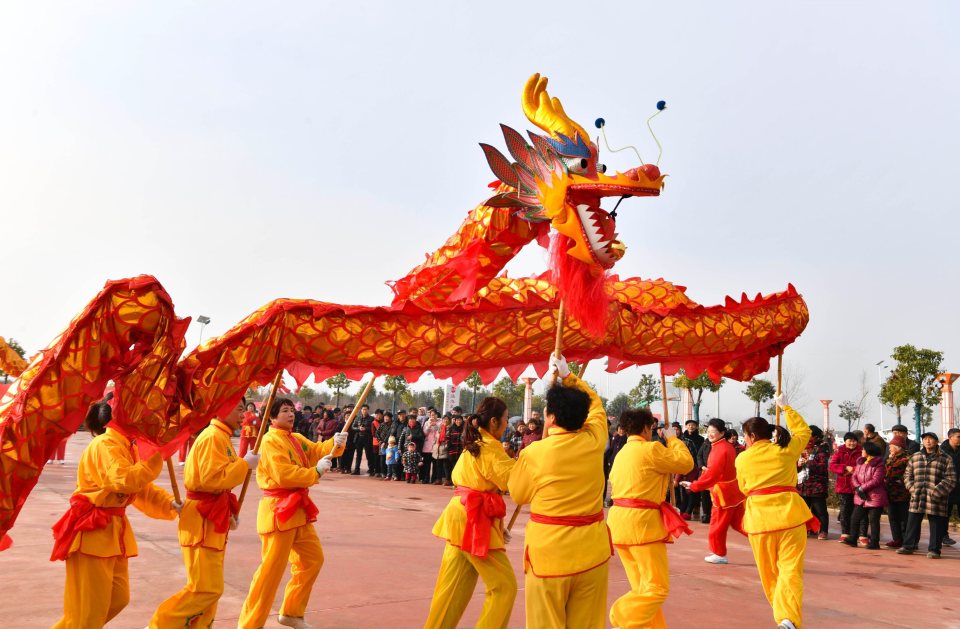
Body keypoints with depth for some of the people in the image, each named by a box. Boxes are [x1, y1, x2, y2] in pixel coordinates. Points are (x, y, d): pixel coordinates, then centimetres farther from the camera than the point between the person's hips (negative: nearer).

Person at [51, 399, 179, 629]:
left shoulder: (127, 446, 12)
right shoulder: (105, 444, -18)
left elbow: (142, 488, 14)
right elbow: (125, 481, -32)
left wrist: (169, 503, 0)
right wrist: (156, 457, -26)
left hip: (113, 528, 9)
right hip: (92, 529, -9)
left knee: (118, 597, 14)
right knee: (89, 604, -2)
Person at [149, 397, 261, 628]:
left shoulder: (222, 437, 14)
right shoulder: (213, 437, -17)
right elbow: (213, 479, -27)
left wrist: (228, 512, 12)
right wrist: (245, 463, -18)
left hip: (213, 518, 10)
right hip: (202, 520, -10)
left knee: (211, 587, 14)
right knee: (207, 588, -8)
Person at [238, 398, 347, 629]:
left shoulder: (297, 439, 15)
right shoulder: (270, 441, -14)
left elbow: (317, 450, 6)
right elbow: (284, 475, -23)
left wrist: (335, 443, -13)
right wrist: (315, 472, -16)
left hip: (298, 508, 9)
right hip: (278, 510, -9)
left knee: (313, 559, 16)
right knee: (271, 569, -7)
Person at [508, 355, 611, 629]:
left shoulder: (534, 453, -11)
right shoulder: (594, 442, -2)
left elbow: (518, 495, 7)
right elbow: (594, 404, 19)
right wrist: (568, 376, 24)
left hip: (549, 552, -3)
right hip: (592, 550, 4)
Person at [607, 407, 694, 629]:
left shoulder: (621, 454, 15)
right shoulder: (650, 449, -11)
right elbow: (686, 463, -4)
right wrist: (674, 441, 12)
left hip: (620, 521, 9)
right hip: (641, 522, -9)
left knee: (642, 586, 15)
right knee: (657, 587, -3)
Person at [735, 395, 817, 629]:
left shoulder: (742, 459, 3)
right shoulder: (787, 450, 4)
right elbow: (803, 430, 23)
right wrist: (784, 407, 32)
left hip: (759, 517, 0)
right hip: (789, 514, 0)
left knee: (768, 571, 17)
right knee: (790, 570, -3)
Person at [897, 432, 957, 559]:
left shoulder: (945, 459, 2)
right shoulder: (915, 457, 12)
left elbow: (951, 479, -3)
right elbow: (907, 475, 15)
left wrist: (937, 492, -12)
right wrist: (912, 489, -1)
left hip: (936, 500, -3)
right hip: (917, 498, 3)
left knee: (936, 525, 3)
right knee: (912, 523, 7)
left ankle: (934, 549, 13)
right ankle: (908, 546, 17)